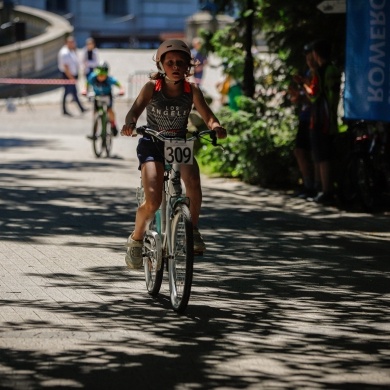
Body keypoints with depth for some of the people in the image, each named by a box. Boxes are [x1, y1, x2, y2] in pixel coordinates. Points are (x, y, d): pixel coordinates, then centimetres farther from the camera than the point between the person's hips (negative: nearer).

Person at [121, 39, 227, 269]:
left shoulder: (192, 90, -5)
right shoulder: (152, 87, -9)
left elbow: (207, 115, -12)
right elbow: (136, 109, -21)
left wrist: (216, 127, -35)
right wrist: (130, 123, -44)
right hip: (152, 144, -2)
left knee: (193, 181, -29)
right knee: (153, 201, -18)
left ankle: (193, 229, -8)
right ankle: (136, 239, 8)